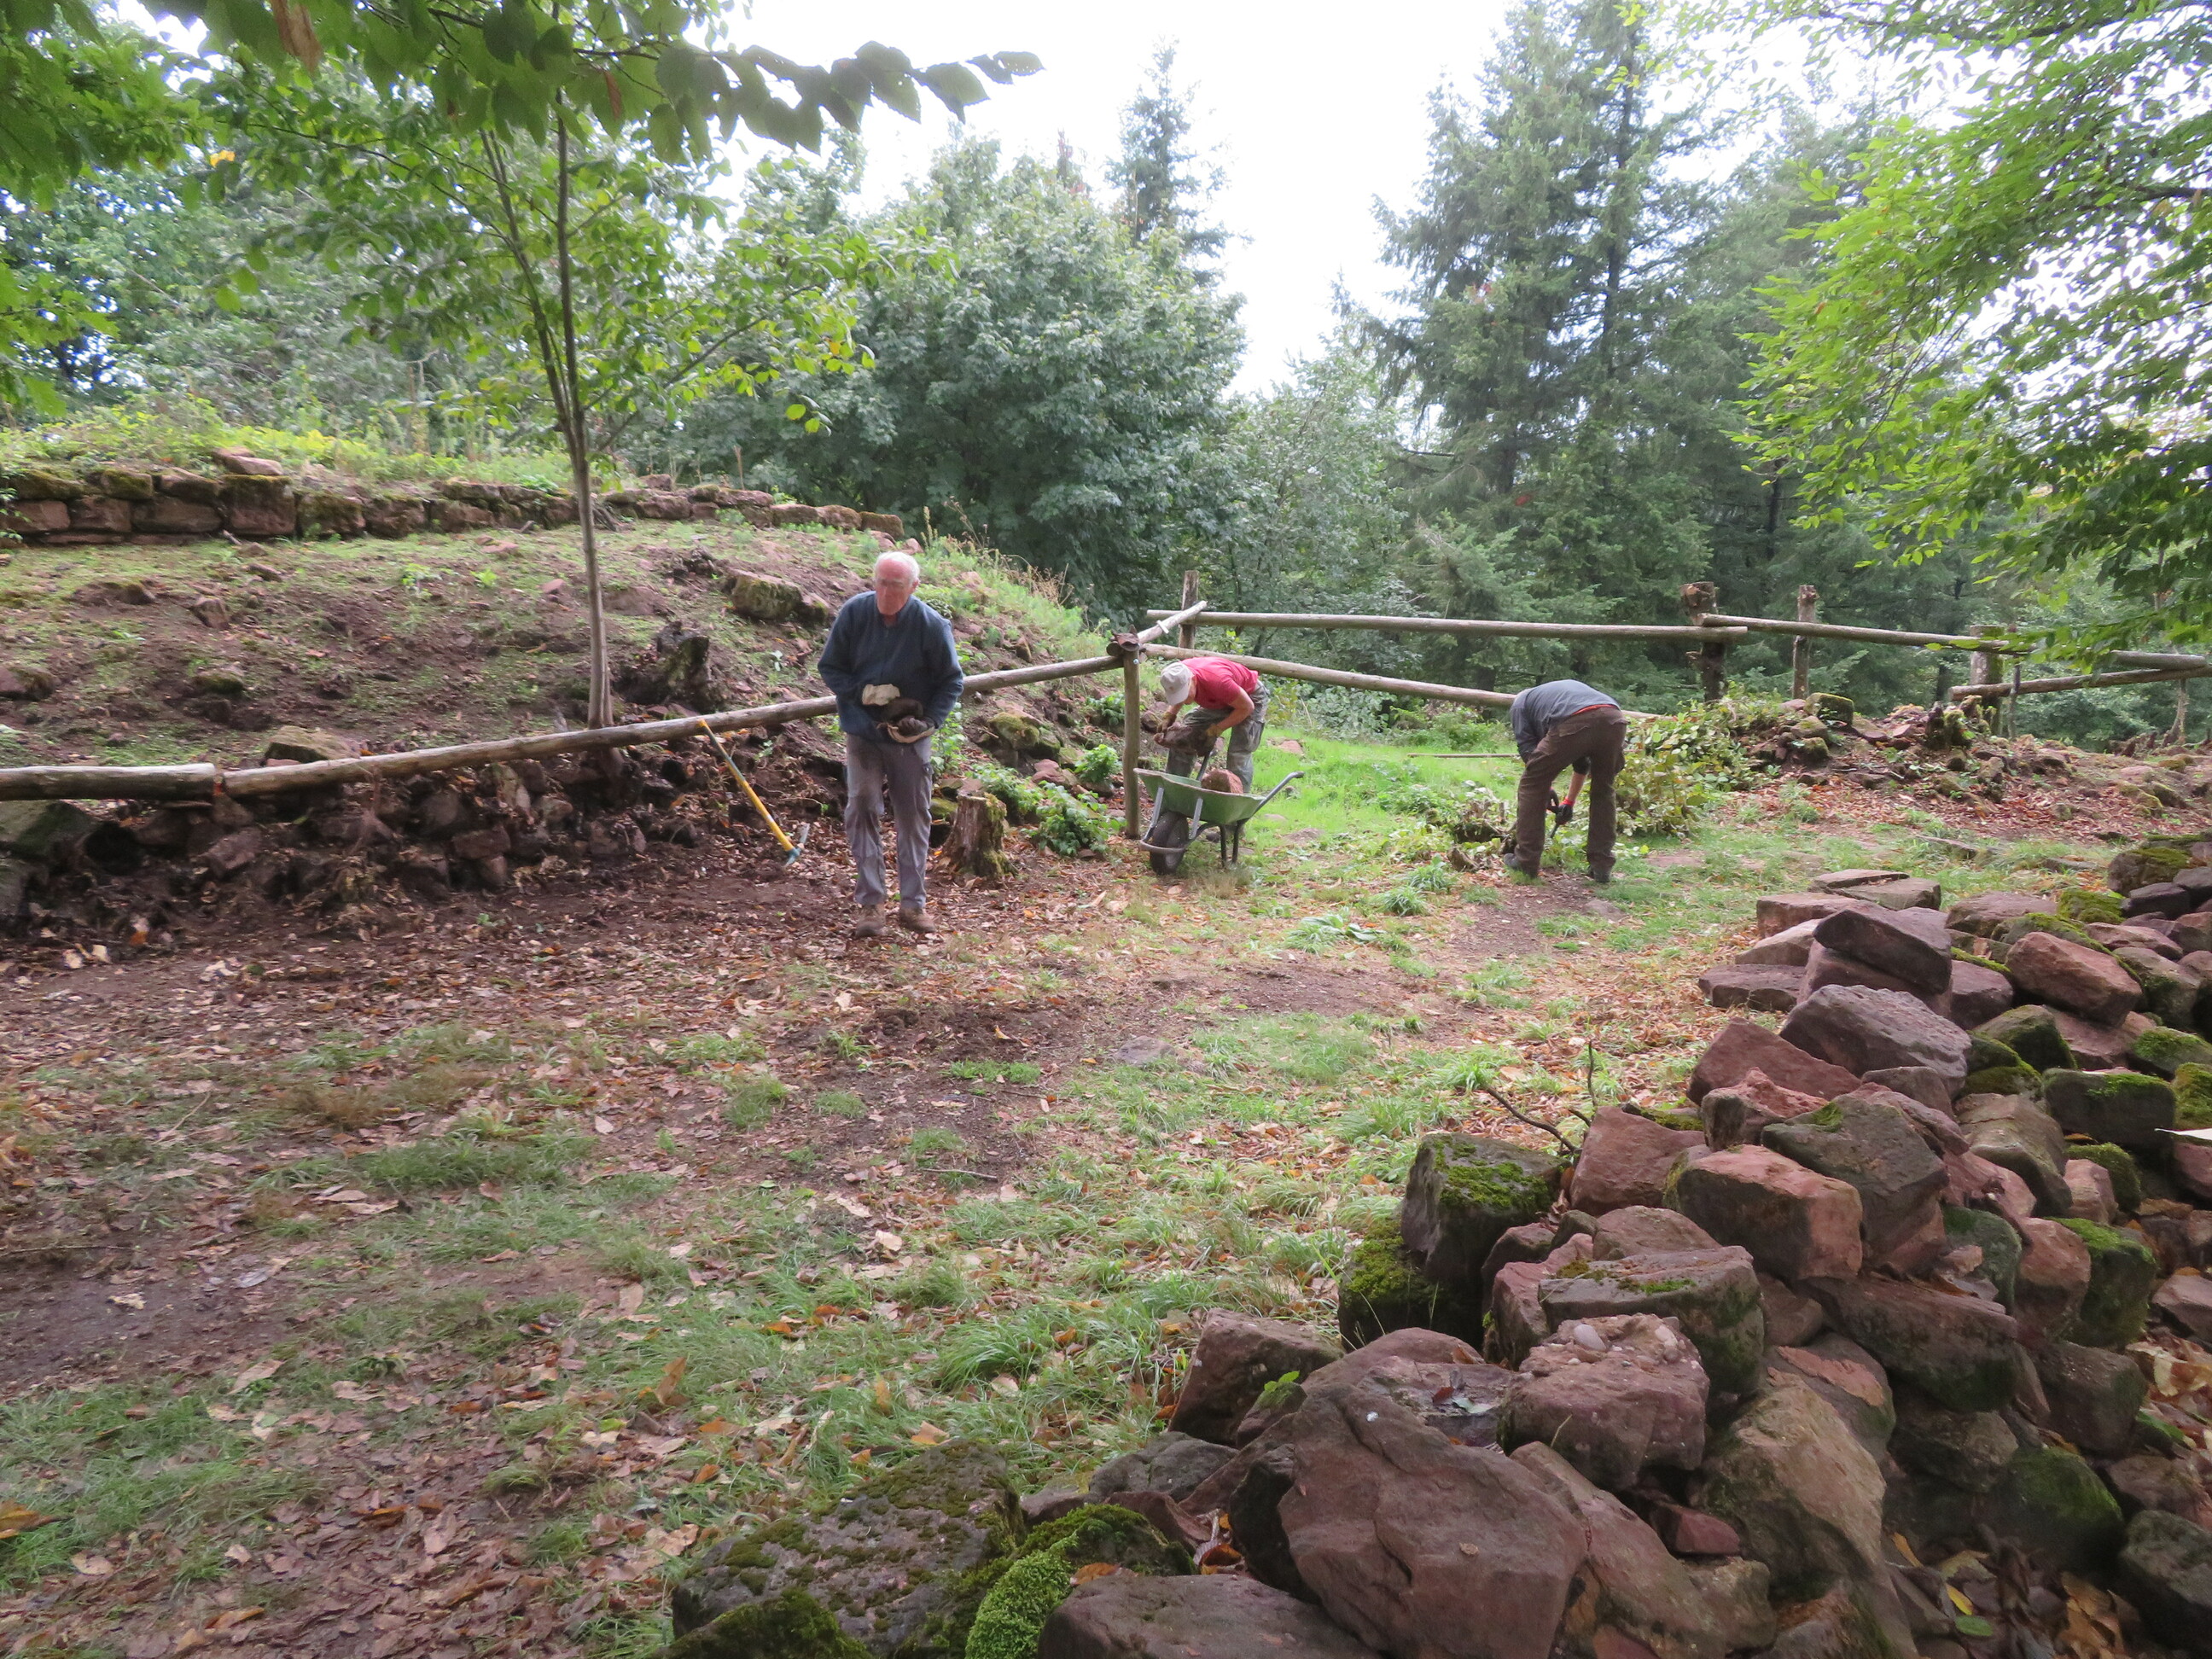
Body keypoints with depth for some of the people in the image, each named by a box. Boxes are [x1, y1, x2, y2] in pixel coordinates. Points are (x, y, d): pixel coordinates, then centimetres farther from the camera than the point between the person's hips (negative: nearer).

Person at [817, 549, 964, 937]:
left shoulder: (932, 625, -12)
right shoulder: (854, 612, -9)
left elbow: (951, 680, -1)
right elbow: (829, 668, -1)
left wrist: (929, 721, -15)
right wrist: (864, 692, -17)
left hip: (910, 737, 0)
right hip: (863, 733, 0)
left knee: (914, 816, 7)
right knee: (863, 811, -7)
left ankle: (913, 903, 19)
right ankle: (870, 905, 0)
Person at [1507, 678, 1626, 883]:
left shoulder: (1520, 704, 31)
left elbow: (1528, 749, 17)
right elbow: (1582, 761, 47)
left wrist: (1547, 791, 26)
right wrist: (1570, 802, 53)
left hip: (1574, 724, -5)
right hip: (1615, 720, 5)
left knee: (1533, 783, 14)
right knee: (1603, 790, 25)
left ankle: (1526, 861, 16)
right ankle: (1602, 866, 24)